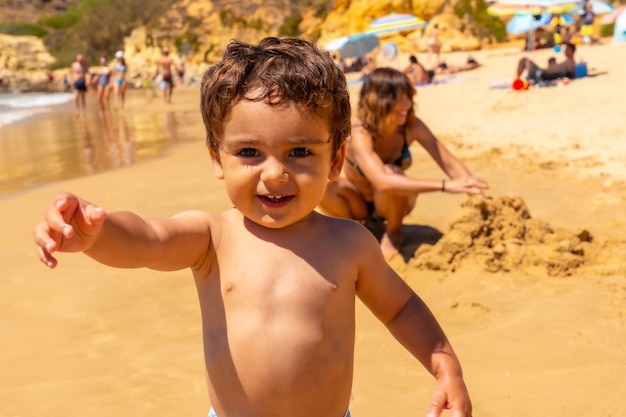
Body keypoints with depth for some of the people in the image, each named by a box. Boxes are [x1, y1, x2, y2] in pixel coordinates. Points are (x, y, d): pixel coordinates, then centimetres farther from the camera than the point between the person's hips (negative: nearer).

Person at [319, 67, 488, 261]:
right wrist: (445, 186, -54)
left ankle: (393, 232, -4)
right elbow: (382, 181, -48)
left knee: (392, 172, -33)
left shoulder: (412, 126, -20)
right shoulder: (360, 135, -32)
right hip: (360, 201, -2)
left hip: (393, 202, 2)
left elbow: (450, 164, -18)